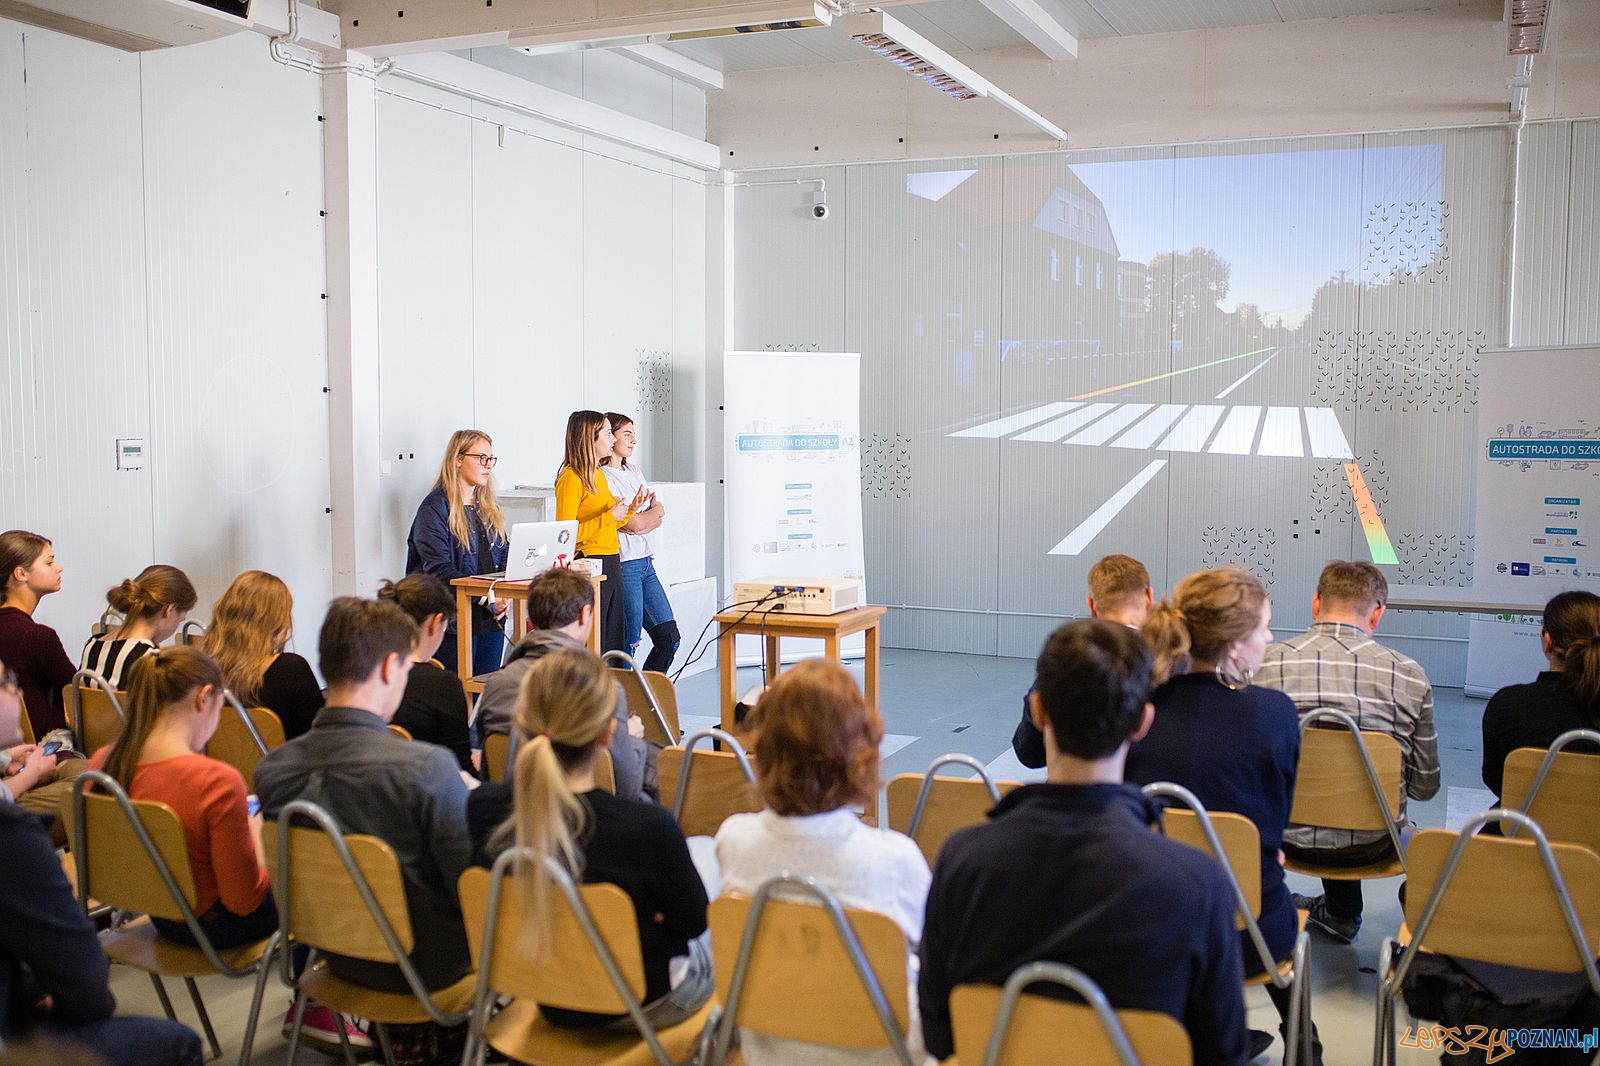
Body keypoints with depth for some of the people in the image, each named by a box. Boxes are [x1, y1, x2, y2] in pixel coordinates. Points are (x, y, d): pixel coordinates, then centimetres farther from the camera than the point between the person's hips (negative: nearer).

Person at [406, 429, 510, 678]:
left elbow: (504, 555, 17)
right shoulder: (434, 507, -8)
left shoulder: (489, 507, 16)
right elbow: (438, 569, -15)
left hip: (491, 619, 7)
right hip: (454, 620, -7)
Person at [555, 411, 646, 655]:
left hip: (611, 565, 9)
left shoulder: (598, 475, 17)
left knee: (614, 644, 11)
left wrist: (630, 508, 10)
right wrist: (609, 516, -17)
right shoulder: (571, 477, -12)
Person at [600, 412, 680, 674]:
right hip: (623, 564, -9)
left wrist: (641, 519, -9)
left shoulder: (634, 471, 17)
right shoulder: (602, 478, -11)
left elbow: (660, 516, 12)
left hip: (646, 563, 9)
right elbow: (634, 524, -14)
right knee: (628, 644, -5)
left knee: (669, 637, 7)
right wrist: (655, 510, 5)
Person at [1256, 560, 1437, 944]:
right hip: (1372, 845, 1)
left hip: (1287, 837, 0)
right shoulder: (1409, 675, -8)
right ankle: (1339, 912, 50)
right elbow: (1425, 786, 0)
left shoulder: (1268, 664, -10)